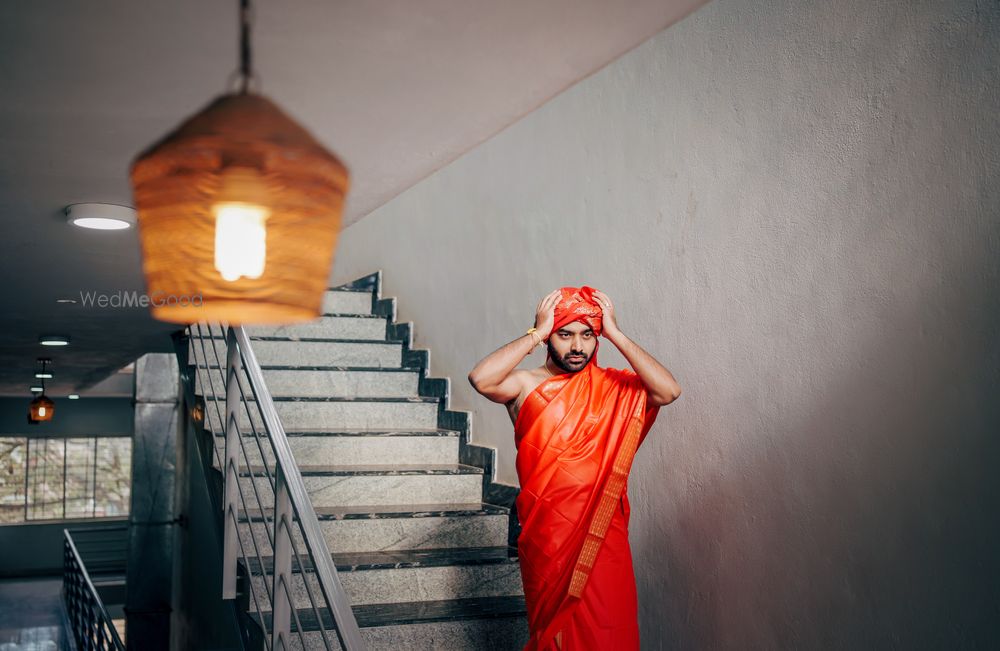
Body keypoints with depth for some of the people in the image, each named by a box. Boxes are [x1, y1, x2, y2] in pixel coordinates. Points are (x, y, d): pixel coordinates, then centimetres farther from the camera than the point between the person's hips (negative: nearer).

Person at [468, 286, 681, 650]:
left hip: (602, 533, 1)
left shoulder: (615, 387, 3)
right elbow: (481, 379, -22)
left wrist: (615, 334, -12)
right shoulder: (526, 385, -1)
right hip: (546, 534, 0)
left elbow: (669, 390, -15)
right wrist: (536, 333, -15)